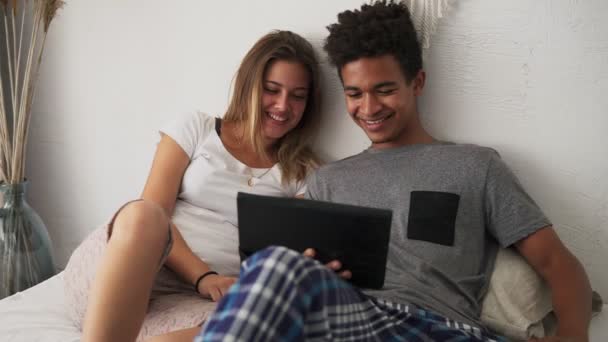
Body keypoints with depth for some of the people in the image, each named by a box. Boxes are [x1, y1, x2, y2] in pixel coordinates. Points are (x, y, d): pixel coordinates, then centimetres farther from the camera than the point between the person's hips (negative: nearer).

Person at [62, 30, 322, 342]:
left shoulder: (304, 173, 14)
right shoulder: (196, 129, 10)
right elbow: (150, 215, -2)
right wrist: (203, 276, -17)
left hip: (203, 303, 1)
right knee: (142, 214, -36)